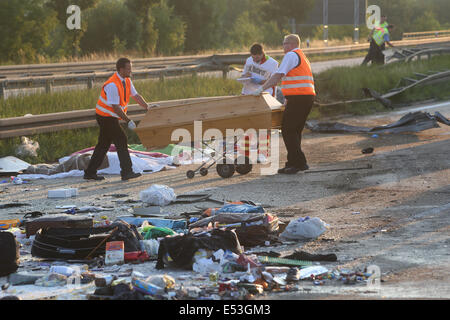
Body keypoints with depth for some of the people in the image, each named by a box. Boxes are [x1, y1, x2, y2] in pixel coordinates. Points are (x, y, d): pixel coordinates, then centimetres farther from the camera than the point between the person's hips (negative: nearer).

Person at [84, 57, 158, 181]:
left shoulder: (127, 81, 4)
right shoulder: (112, 85, -26)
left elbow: (135, 95, 7)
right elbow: (115, 107, -26)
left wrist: (147, 107, -5)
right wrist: (128, 121, -24)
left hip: (111, 117, 10)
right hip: (105, 117, -10)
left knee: (104, 144, 13)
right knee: (121, 140, -10)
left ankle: (90, 173, 18)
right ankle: (126, 172, -8)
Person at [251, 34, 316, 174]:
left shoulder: (291, 55, -5)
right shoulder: (303, 57, 26)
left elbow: (278, 75, -13)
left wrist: (261, 88, -13)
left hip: (298, 98, -10)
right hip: (308, 96, 10)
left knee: (288, 130, -7)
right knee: (295, 131, 14)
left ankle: (299, 163, -10)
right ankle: (292, 163, 15)